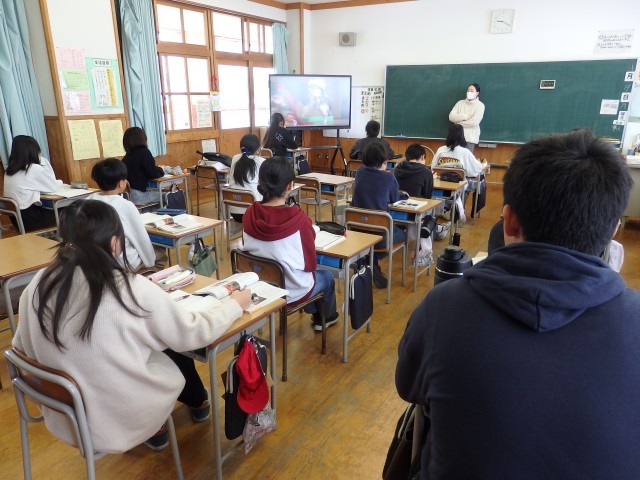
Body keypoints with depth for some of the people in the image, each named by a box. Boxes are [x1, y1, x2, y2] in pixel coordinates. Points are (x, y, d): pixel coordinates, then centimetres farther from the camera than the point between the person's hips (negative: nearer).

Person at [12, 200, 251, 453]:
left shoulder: (38, 285, -12)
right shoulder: (131, 288, -25)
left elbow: (23, 347, 4)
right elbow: (193, 334, -13)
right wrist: (235, 304, 3)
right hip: (122, 421, -4)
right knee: (177, 354, 21)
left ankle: (154, 427, 38)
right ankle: (198, 403, 49)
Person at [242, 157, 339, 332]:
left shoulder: (249, 214, -13)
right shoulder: (299, 218, -26)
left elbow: (251, 249, 4)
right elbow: (310, 264, -16)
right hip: (292, 290, -4)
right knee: (326, 276, 29)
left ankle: (314, 313, 55)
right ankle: (325, 318, 54)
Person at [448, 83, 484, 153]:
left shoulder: (480, 105, 0)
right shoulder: (460, 103, 11)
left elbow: (474, 122, -12)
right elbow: (451, 116, 0)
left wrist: (459, 122, -5)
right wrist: (464, 116, -11)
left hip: (470, 138, -3)